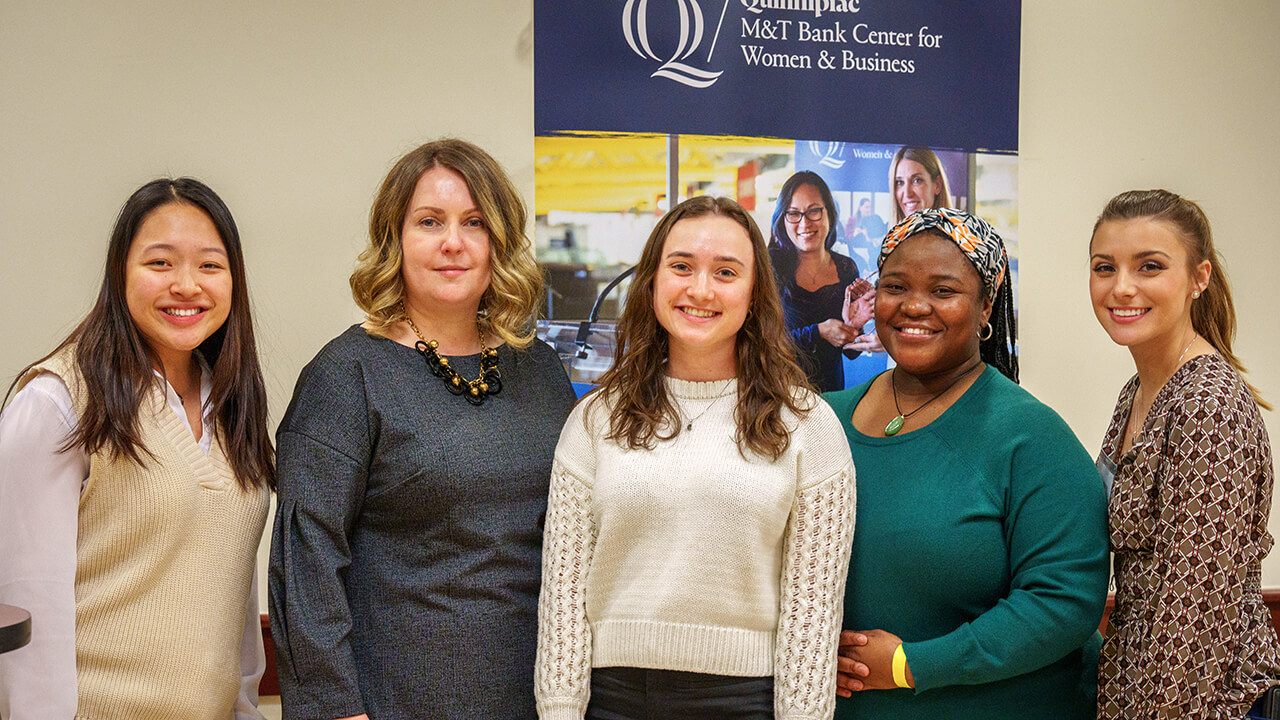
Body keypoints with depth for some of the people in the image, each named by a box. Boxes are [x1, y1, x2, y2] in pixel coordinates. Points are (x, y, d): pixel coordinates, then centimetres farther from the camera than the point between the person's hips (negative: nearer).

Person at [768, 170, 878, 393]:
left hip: (830, 392, 1)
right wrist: (818, 332, -18)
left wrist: (852, 327, -13)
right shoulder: (771, 265, -9)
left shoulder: (846, 269, 3)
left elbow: (850, 351, 7)